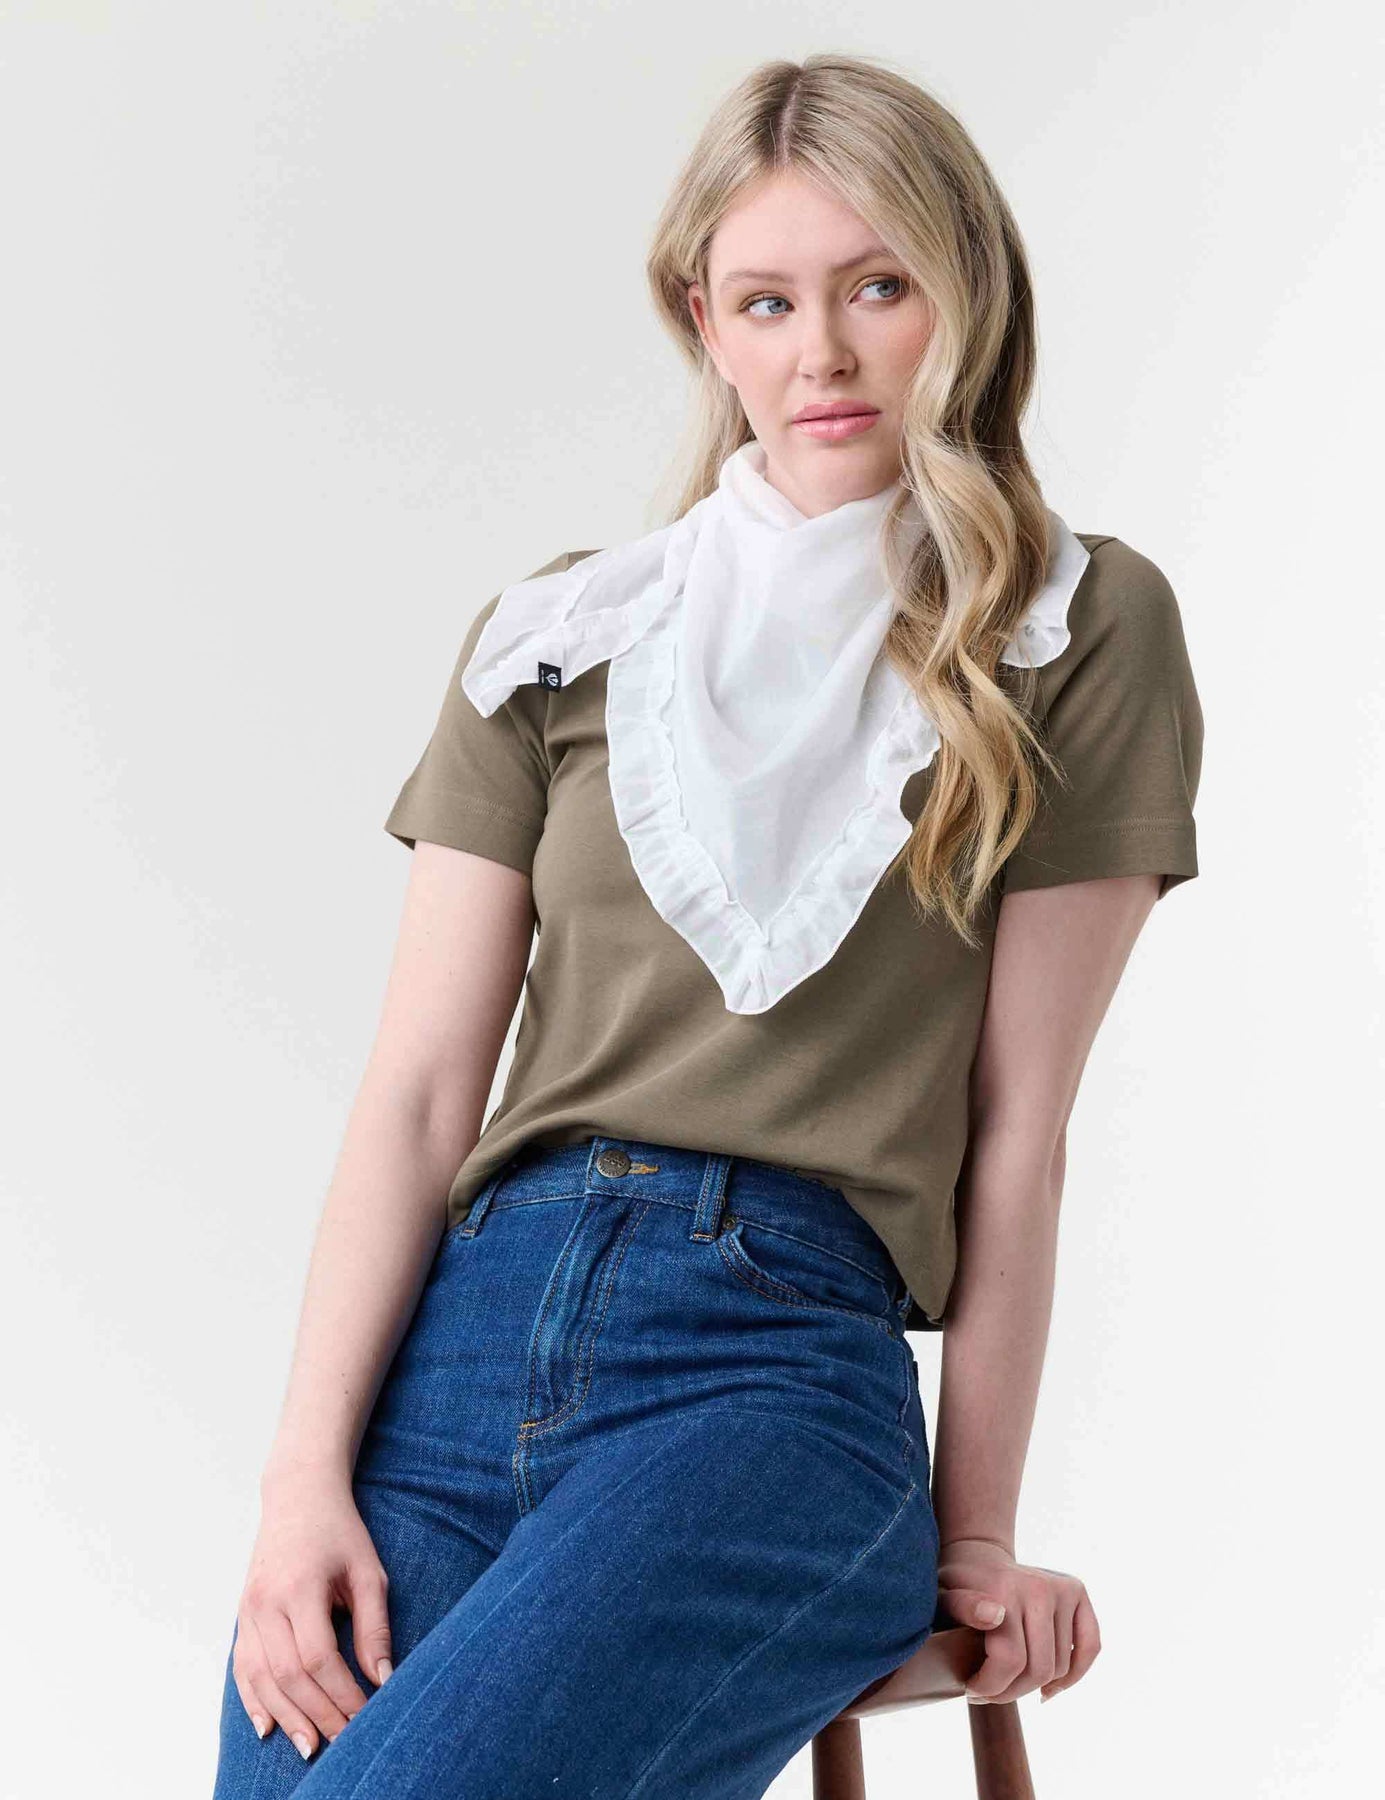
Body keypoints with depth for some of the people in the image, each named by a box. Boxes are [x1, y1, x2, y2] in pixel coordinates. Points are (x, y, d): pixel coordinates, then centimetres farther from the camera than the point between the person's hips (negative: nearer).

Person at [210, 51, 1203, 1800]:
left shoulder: (1084, 632, 7)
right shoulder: (554, 640, 14)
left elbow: (1015, 1119, 4)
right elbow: (418, 1091, 6)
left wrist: (971, 1536, 4)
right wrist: (304, 1477, -5)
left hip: (786, 1355, -3)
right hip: (466, 1327, 3)